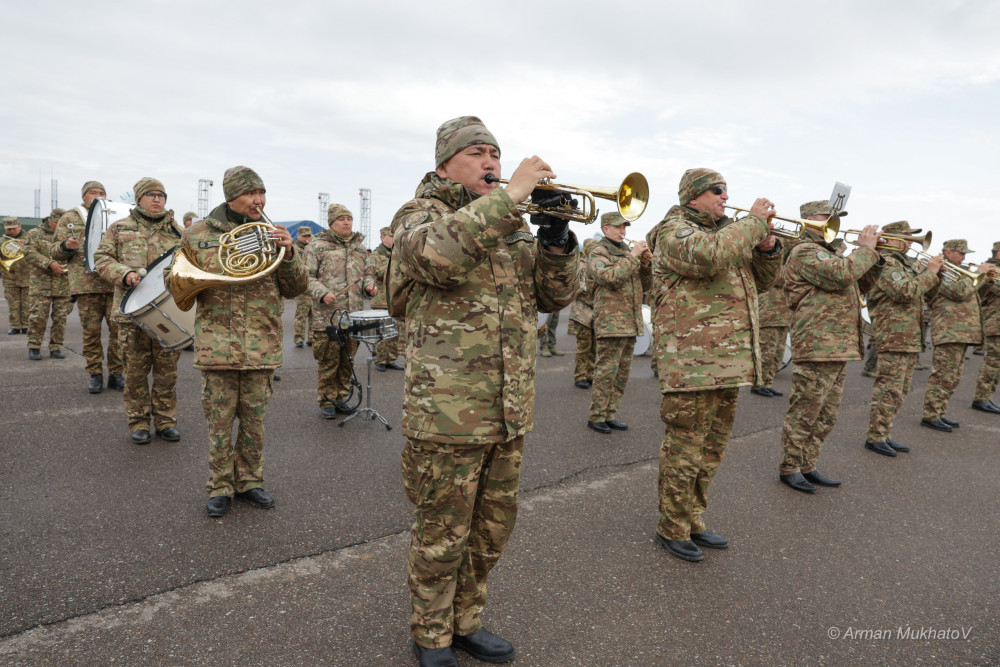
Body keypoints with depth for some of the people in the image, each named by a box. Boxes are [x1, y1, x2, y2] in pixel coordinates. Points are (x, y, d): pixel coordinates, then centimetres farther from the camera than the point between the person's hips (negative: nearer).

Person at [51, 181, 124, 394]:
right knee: (91, 330, 1)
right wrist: (66, 246, -12)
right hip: (86, 283, -1)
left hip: (114, 282, 1)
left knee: (118, 327, -4)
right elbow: (55, 252, 10)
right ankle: (95, 375, 11)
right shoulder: (70, 218, 12)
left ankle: (115, 374, 7)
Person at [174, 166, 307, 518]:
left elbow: (296, 288, 5)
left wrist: (288, 254, -11)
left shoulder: (272, 236, 7)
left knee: (254, 421, 11)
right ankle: (220, 488, 22)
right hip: (218, 343, -1)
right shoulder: (198, 233, 4)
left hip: (262, 346, 2)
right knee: (220, 421, 6)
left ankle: (249, 481, 28)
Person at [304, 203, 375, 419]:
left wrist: (369, 285, 5)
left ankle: (341, 399, 23)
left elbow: (367, 272, 27)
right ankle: (327, 402, 11)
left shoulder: (360, 247, 17)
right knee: (328, 362, -1)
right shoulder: (317, 246, 0)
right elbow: (307, 276, -3)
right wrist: (322, 294, -18)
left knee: (347, 361, 11)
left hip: (354, 316, 5)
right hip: (327, 317, -5)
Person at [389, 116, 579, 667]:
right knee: (441, 536, 8)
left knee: (491, 530, 18)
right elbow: (437, 254, -28)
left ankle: (466, 621, 40)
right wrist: (508, 195, -25)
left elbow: (556, 296, 9)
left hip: (510, 412, 6)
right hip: (446, 412, -6)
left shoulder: (512, 227, 16)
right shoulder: (418, 214, -2)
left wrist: (556, 238, -7)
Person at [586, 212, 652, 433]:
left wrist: (646, 263, 2)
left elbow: (645, 284, 18)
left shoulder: (627, 251, 19)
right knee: (606, 371, -7)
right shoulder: (599, 253, -3)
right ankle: (595, 417, 2)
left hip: (630, 323, 8)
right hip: (611, 322, -8)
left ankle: (609, 415, 18)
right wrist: (633, 257, -16)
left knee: (622, 372, 9)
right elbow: (610, 277, -22)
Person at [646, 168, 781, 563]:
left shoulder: (727, 233, 22)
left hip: (729, 362, 9)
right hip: (691, 363, -9)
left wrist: (767, 245, 2)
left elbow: (761, 280, 21)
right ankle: (672, 528, 14)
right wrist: (754, 222, -15)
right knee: (685, 448, -1)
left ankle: (694, 521, 30)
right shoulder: (674, 230, -6)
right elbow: (708, 255, -27)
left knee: (711, 449, 16)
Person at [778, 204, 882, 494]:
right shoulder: (806, 252, -10)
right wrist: (865, 249, -10)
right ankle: (789, 468, 9)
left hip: (838, 349, 10)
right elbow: (841, 274, -25)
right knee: (803, 414, -2)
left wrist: (875, 257, 12)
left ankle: (807, 466, 24)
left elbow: (861, 285, 27)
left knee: (826, 417, 15)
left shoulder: (828, 253, 24)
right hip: (817, 349, -10)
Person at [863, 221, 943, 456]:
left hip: (911, 338, 10)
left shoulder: (907, 262, 19)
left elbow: (924, 285, 26)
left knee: (899, 391, 14)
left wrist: (934, 269, 10)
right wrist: (930, 271, -14)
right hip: (894, 337, -10)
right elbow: (906, 292, -23)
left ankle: (884, 435, 21)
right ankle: (875, 437, 0)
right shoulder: (885, 263, -13)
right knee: (889, 390, -8)